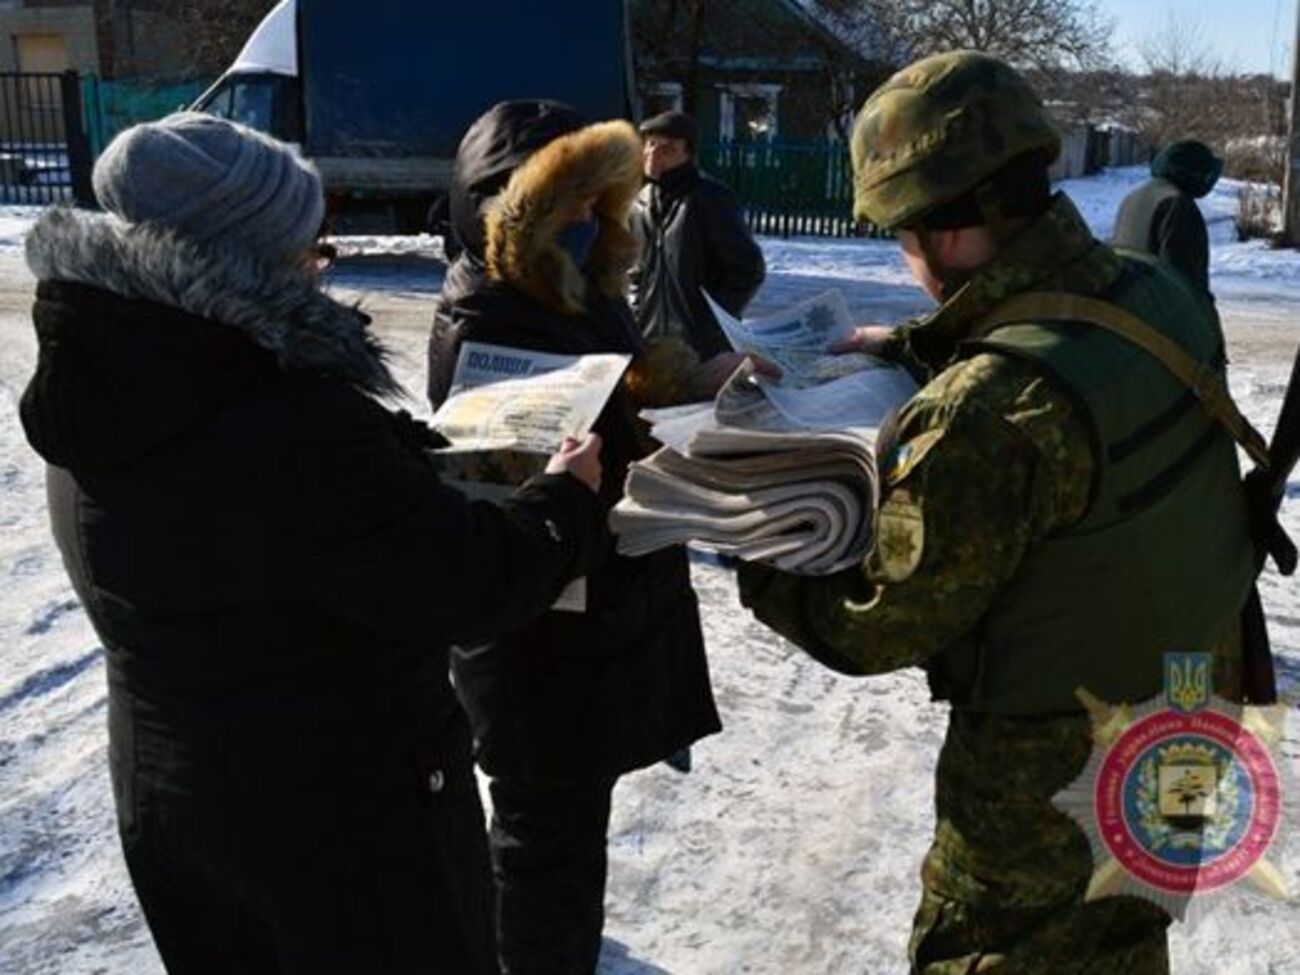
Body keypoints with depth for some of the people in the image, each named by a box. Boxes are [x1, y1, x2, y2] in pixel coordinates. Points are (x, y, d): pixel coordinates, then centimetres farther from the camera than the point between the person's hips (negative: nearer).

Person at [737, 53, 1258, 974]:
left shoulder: (987, 412, -35)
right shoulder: (1161, 291, -10)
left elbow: (878, 626, -22)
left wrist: (756, 566, -6)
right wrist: (919, 346, 9)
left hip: (1056, 772, -7)